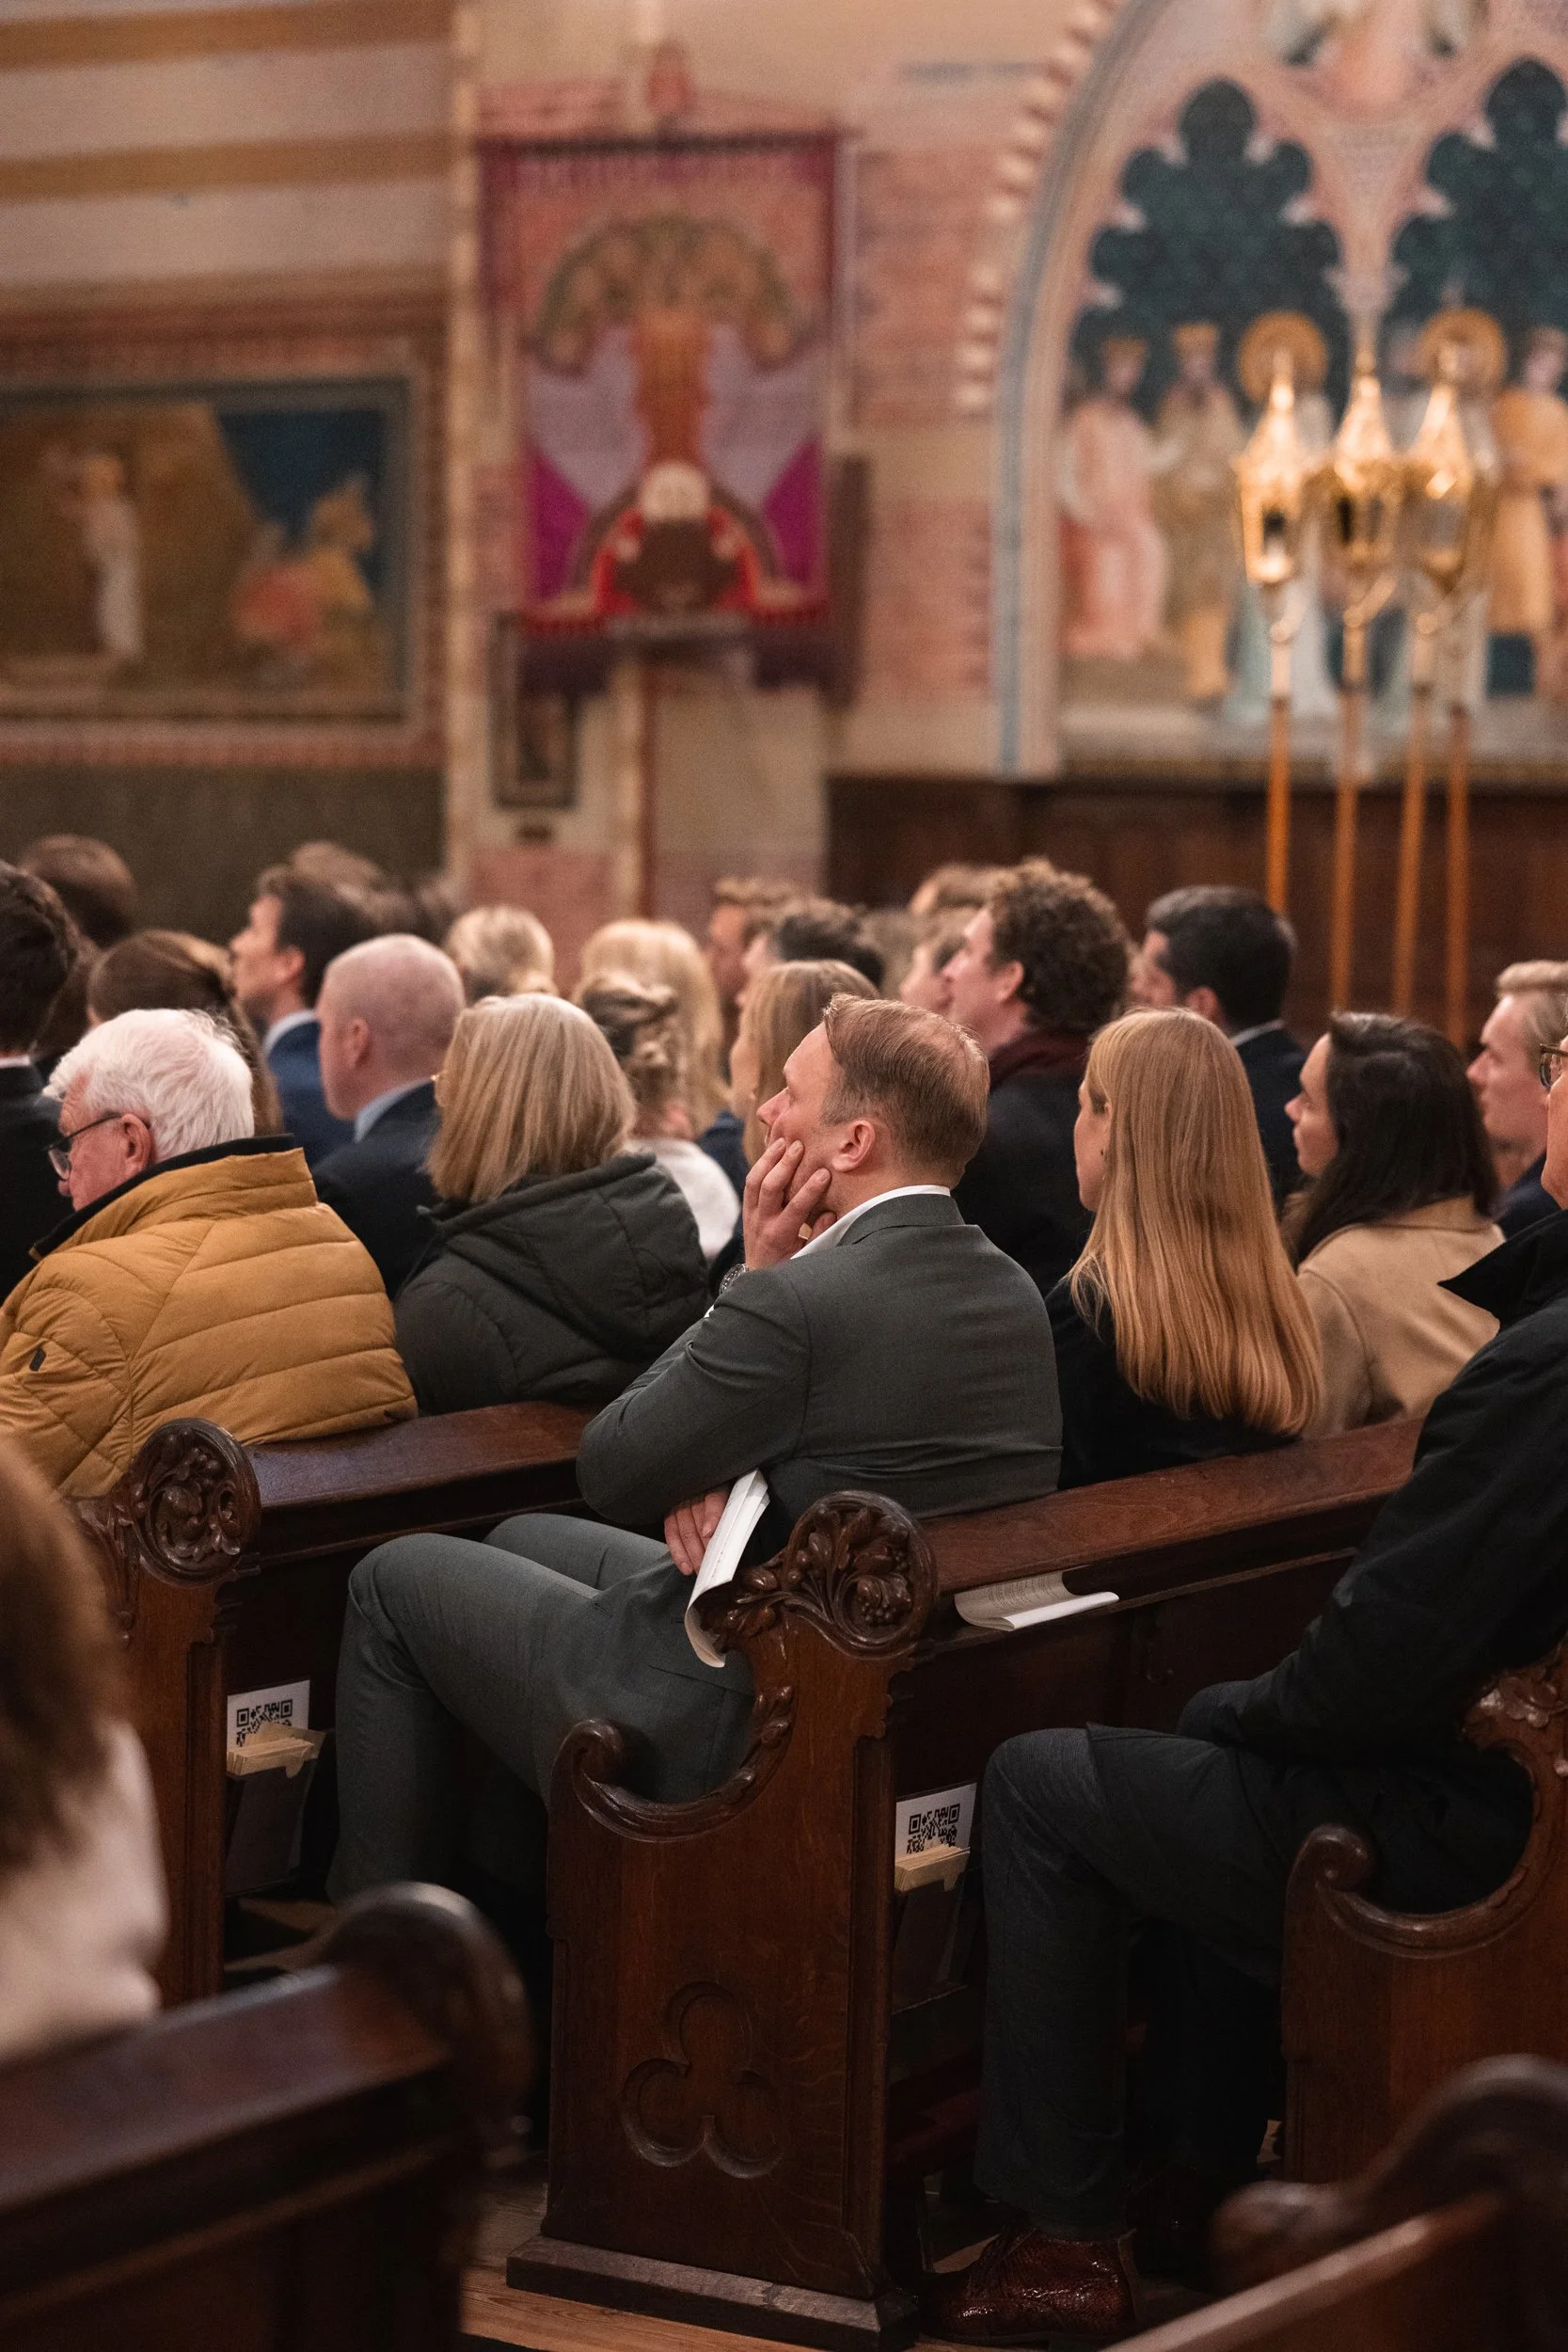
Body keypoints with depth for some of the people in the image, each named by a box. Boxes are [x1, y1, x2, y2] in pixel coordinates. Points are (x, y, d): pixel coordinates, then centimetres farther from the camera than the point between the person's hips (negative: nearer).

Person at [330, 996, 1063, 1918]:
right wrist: (709, 1482, -9)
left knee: (395, 1580, 11)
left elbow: (609, 1473, -13)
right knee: (526, 1538, 30)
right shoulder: (1015, 1295, 0)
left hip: (733, 1733, -9)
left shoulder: (798, 1304, -28)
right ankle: (503, 1879, 40)